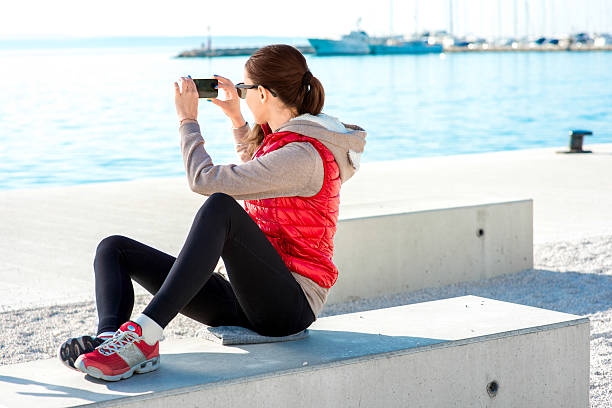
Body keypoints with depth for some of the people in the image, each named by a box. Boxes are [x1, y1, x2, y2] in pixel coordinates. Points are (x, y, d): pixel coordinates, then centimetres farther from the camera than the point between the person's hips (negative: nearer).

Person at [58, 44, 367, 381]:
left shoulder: (303, 154, -15)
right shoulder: (285, 139, 15)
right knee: (114, 248, -1)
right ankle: (109, 336, -34)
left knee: (220, 206, -36)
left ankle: (145, 332, -43)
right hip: (245, 302, 10)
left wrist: (188, 120, -4)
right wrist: (237, 119, 32)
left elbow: (205, 180, -20)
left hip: (289, 305, -10)